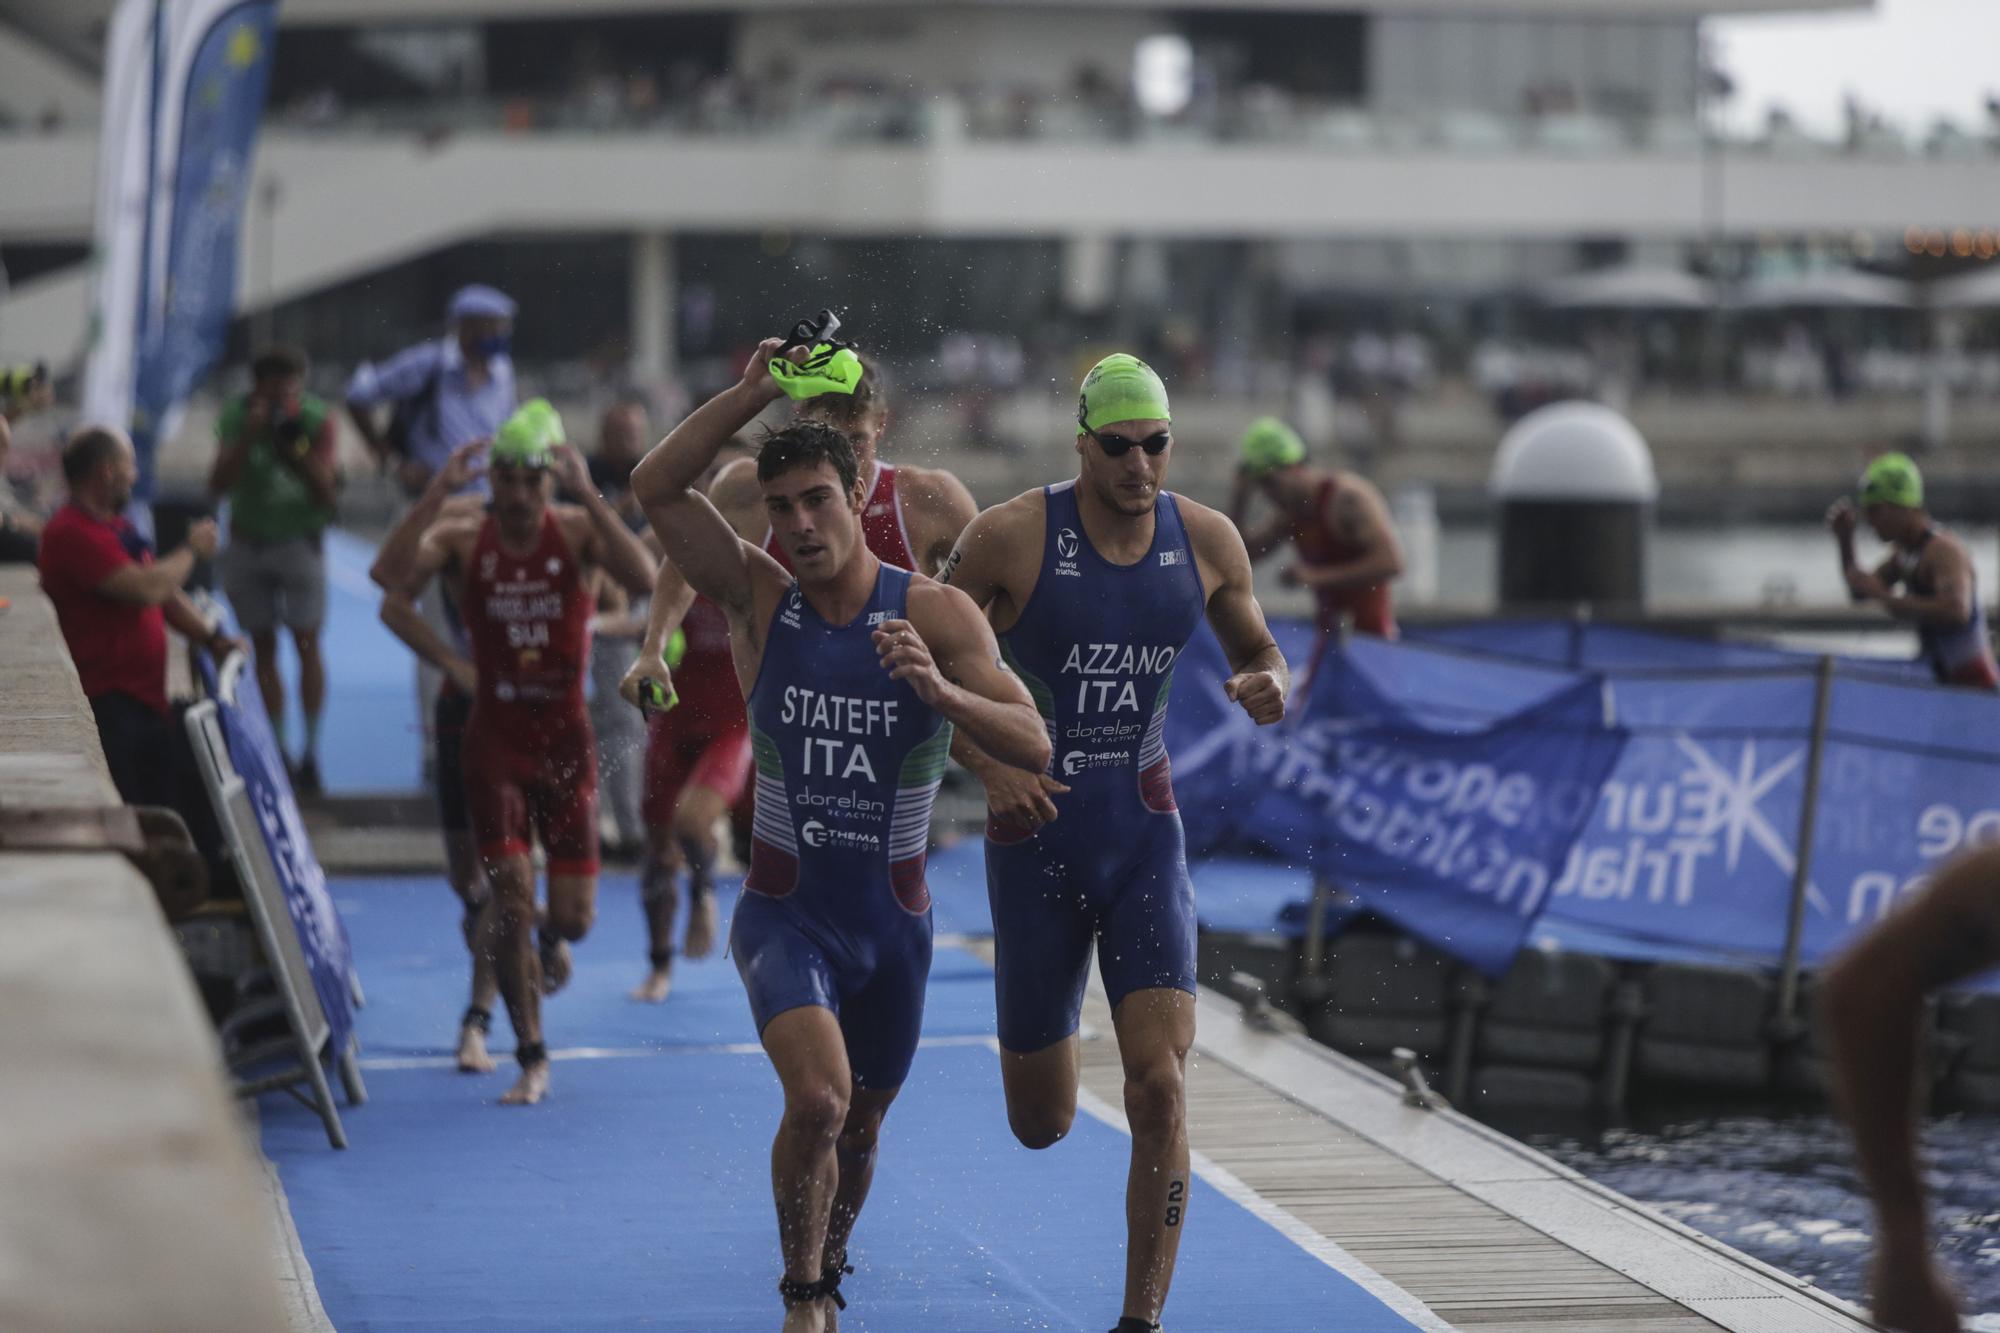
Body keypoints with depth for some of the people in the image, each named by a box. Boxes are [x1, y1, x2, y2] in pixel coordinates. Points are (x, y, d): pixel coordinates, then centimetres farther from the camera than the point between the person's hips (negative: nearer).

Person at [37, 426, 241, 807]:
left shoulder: (116, 528, 18)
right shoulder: (72, 533, -17)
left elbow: (165, 593, 23)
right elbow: (145, 589, -25)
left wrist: (211, 639, 7)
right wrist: (192, 551, -7)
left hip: (147, 700, 10)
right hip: (105, 703, -10)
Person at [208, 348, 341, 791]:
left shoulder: (316, 420, -10)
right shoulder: (237, 416, -7)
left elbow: (326, 492, -14)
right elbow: (218, 483, -15)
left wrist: (297, 450, -29)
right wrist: (248, 439, -26)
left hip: (298, 541, -2)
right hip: (247, 545, 2)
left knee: (307, 642, -8)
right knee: (263, 648, 5)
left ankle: (311, 749, -7)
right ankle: (276, 748, 10)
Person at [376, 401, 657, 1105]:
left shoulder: (577, 531, -6)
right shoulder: (462, 538, -3)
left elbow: (644, 579, -26)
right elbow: (391, 587, -18)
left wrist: (589, 494, -32)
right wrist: (434, 496, -21)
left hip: (565, 736, 0)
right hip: (494, 736, 0)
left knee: (574, 913, 0)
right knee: (510, 891, -12)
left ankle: (551, 940, 40)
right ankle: (531, 1059, -1)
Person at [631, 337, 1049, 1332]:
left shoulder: (936, 615, -11)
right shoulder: (760, 601, -8)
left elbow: (1033, 746, -20)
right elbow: (657, 488, -18)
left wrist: (941, 691, -38)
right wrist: (754, 393, -25)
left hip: (894, 921, 2)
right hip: (785, 913, -1)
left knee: (860, 1125, 18)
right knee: (817, 1099, -25)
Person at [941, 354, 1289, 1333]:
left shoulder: (1206, 541, -3)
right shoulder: (1011, 536, -13)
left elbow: (1258, 651, 13)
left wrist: (1268, 688, -12)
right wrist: (989, 766, -22)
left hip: (1145, 837, 1)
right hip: (1035, 837, -1)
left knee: (1159, 1090, -15)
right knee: (1041, 1125, 9)